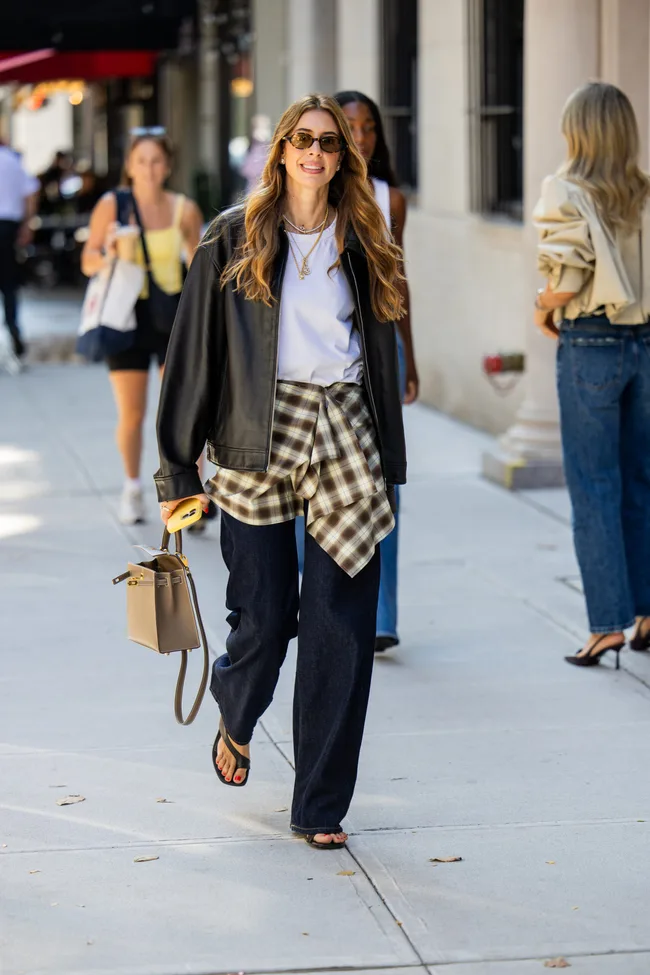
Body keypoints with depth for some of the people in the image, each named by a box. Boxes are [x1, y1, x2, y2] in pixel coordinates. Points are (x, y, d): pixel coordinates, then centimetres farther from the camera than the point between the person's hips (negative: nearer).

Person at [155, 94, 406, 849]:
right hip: (258, 441, -2)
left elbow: (380, 350, 15)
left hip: (345, 434, 2)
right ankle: (235, 720, 37)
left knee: (341, 629, -3)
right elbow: (194, 350, 2)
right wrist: (177, 469, -2)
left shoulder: (362, 243, 12)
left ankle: (320, 807, 5)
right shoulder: (234, 238, 4)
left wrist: (387, 467, 10)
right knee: (264, 618, 0)